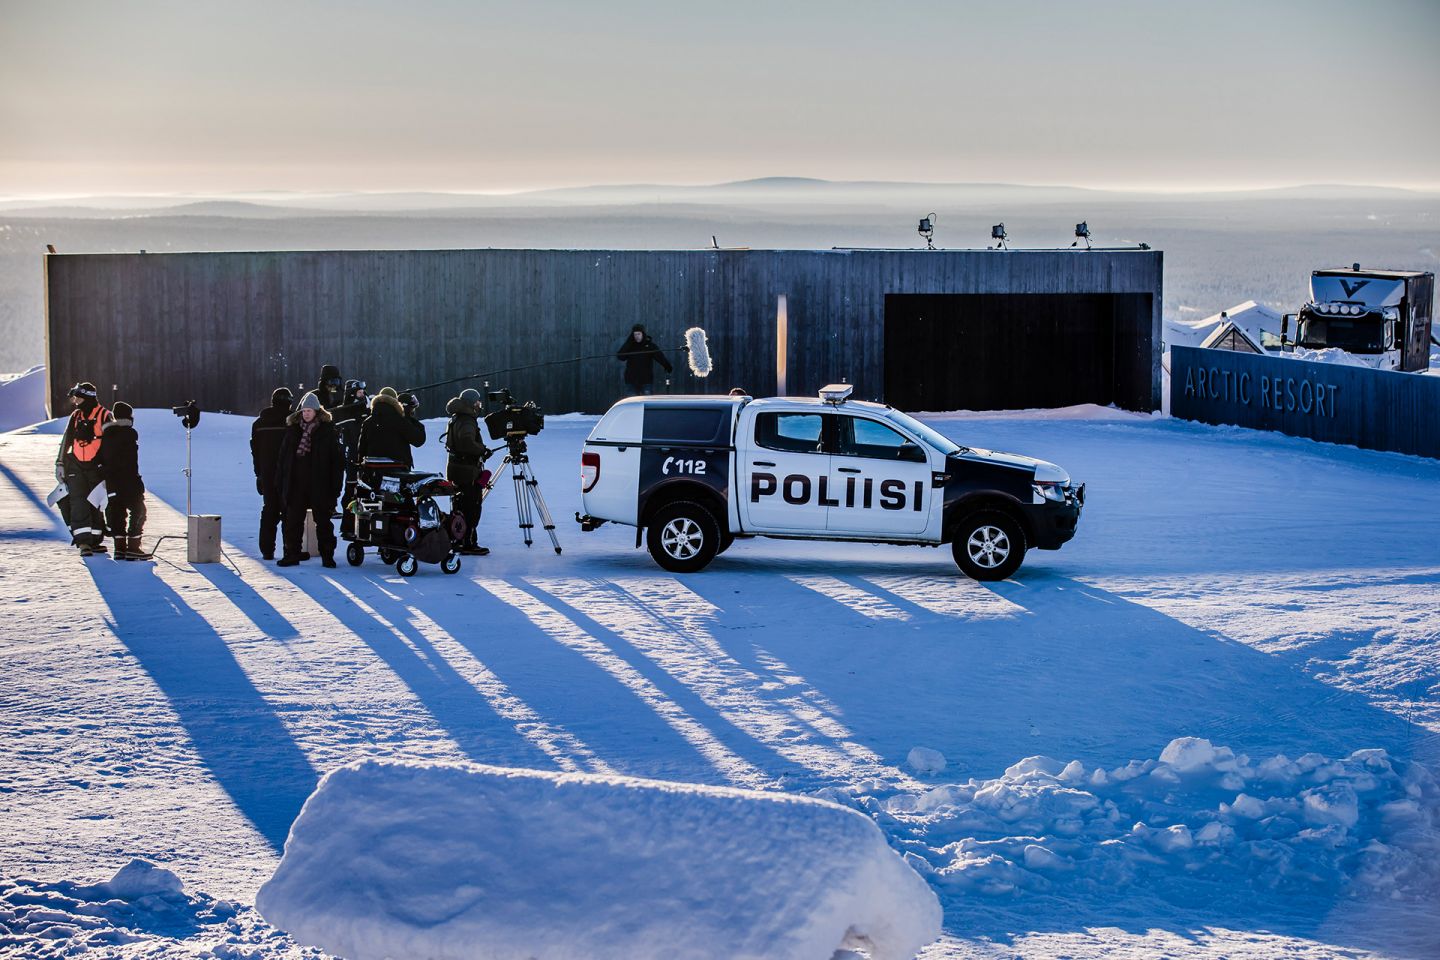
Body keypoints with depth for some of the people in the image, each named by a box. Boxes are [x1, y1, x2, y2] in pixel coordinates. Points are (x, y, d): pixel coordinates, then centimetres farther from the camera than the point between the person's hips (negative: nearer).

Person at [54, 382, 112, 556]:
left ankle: (95, 541, 16)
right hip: (76, 466, 3)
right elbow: (66, 440, 15)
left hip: (96, 467, -3)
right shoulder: (75, 416, 10)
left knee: (95, 503, 5)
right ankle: (83, 541, -15)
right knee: (78, 501, -10)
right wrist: (60, 463, 11)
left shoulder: (104, 416, -5)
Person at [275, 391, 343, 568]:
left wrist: (335, 485, -9)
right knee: (292, 521, 5)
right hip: (295, 484, 3)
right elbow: (283, 456, 11)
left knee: (323, 521, 4)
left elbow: (337, 459, -3)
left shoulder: (327, 430, -3)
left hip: (319, 485, -3)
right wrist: (280, 480, 6)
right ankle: (291, 554, 13)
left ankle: (327, 555, 11)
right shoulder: (293, 429, 6)